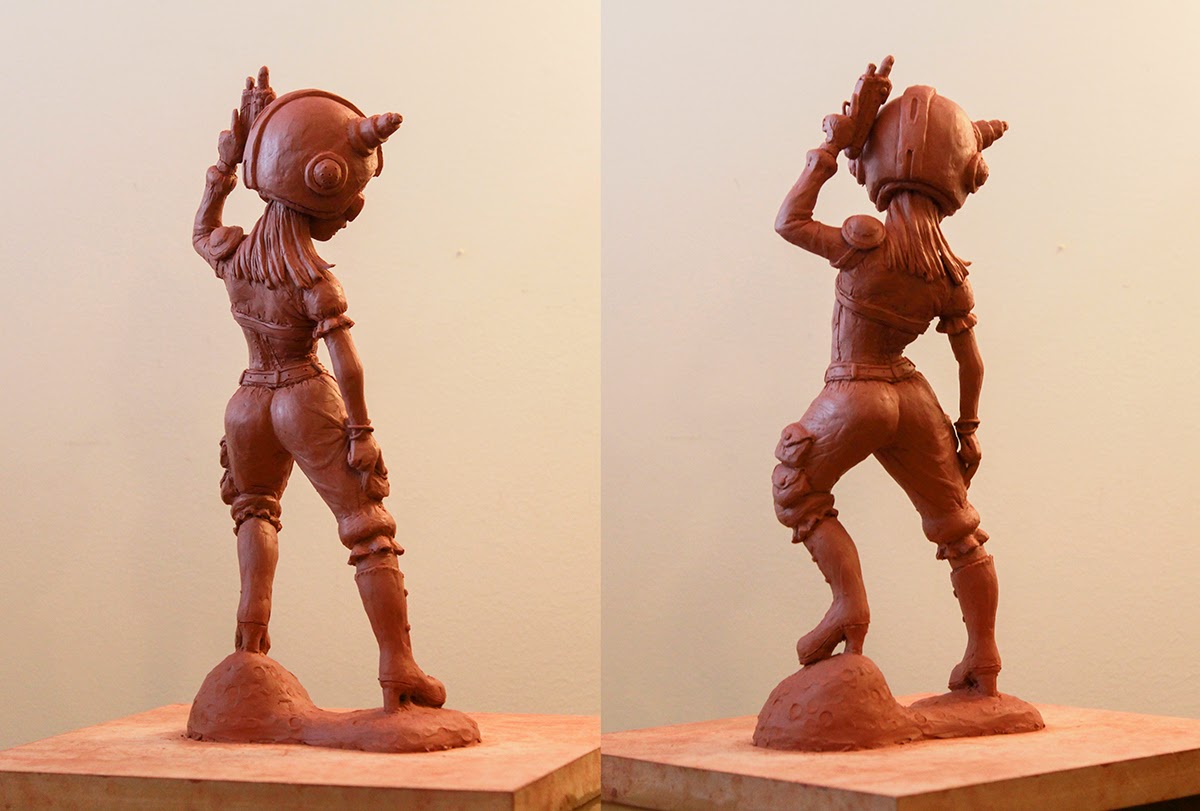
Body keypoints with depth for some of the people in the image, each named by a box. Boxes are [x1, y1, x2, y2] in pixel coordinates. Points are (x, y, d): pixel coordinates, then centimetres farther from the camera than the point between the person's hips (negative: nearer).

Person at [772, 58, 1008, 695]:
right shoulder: (951, 273, -5)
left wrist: (830, 148, -1)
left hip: (852, 397, -4)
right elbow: (970, 359, 4)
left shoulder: (867, 242, -20)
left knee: (799, 496, 21)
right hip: (912, 397, 4)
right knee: (955, 521, 15)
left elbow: (790, 221, -5)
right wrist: (968, 426, 17)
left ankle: (849, 603, 6)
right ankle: (983, 658, 19)